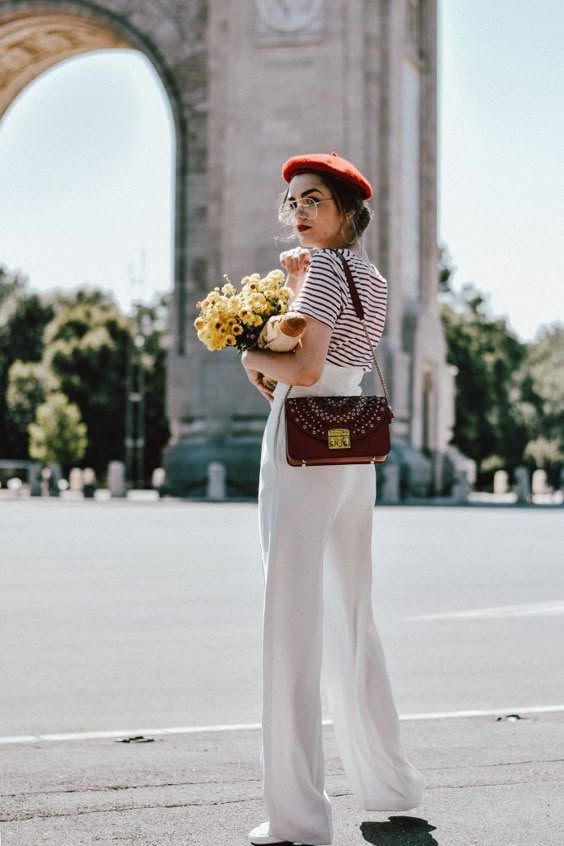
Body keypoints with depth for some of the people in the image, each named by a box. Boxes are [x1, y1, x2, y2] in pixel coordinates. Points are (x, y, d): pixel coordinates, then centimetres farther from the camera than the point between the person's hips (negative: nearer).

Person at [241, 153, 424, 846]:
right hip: (355, 449, 9)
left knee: (292, 624, -7)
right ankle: (387, 784, 26)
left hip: (302, 445, -9)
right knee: (350, 620, 18)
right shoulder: (372, 278, 17)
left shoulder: (323, 268, -9)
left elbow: (305, 367, -19)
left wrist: (253, 357, -3)